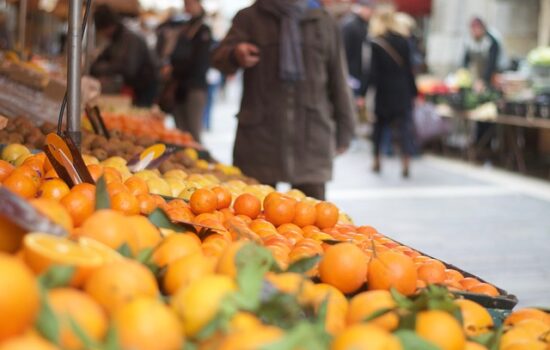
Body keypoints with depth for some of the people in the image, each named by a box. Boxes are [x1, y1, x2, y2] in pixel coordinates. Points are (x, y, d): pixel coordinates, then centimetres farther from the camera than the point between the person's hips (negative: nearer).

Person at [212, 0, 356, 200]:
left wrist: (344, 130, 12)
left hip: (311, 137, 1)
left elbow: (338, 80, 13)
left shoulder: (323, 22, 10)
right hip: (260, 134, -1)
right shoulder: (249, 18, 6)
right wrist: (235, 55, -32)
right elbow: (220, 58, -8)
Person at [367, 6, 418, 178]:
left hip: (383, 91, -2)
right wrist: (413, 92, 9)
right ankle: (406, 164, -10)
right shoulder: (403, 41, 1)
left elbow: (373, 72, -11)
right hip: (403, 91, 2)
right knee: (404, 126, 2)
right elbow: (409, 69, 3)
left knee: (379, 125, 16)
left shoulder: (376, 44, -9)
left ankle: (377, 161, 23)